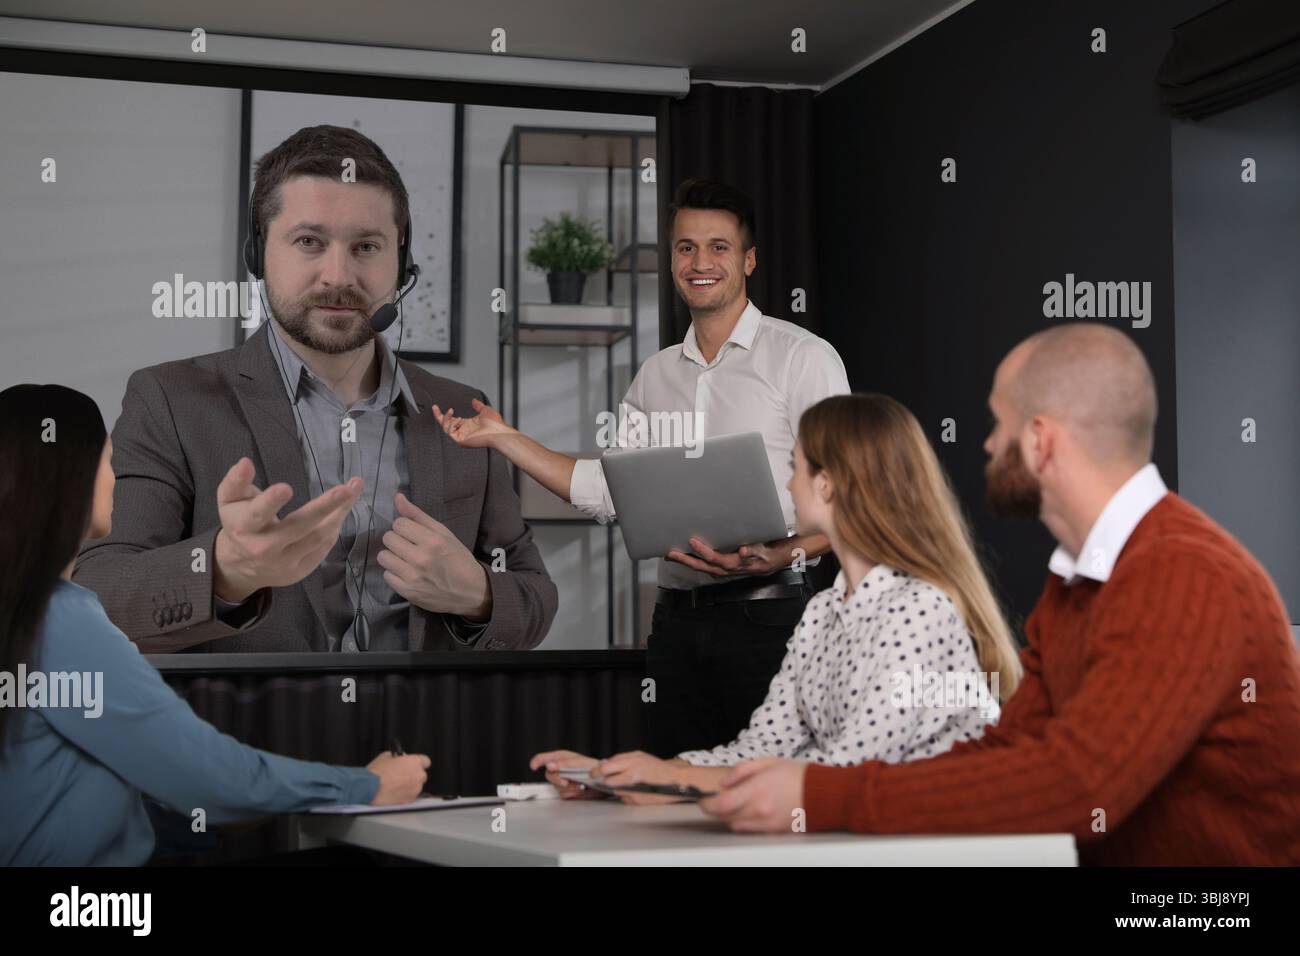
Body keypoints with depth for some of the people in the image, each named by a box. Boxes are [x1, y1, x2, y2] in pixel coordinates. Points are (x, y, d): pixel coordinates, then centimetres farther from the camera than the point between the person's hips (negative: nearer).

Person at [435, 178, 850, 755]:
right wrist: (504, 438, 15)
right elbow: (607, 491, 17)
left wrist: (781, 556, -25)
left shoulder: (803, 356, -2)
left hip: (767, 615, -5)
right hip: (678, 619, 5)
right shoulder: (656, 374, 16)